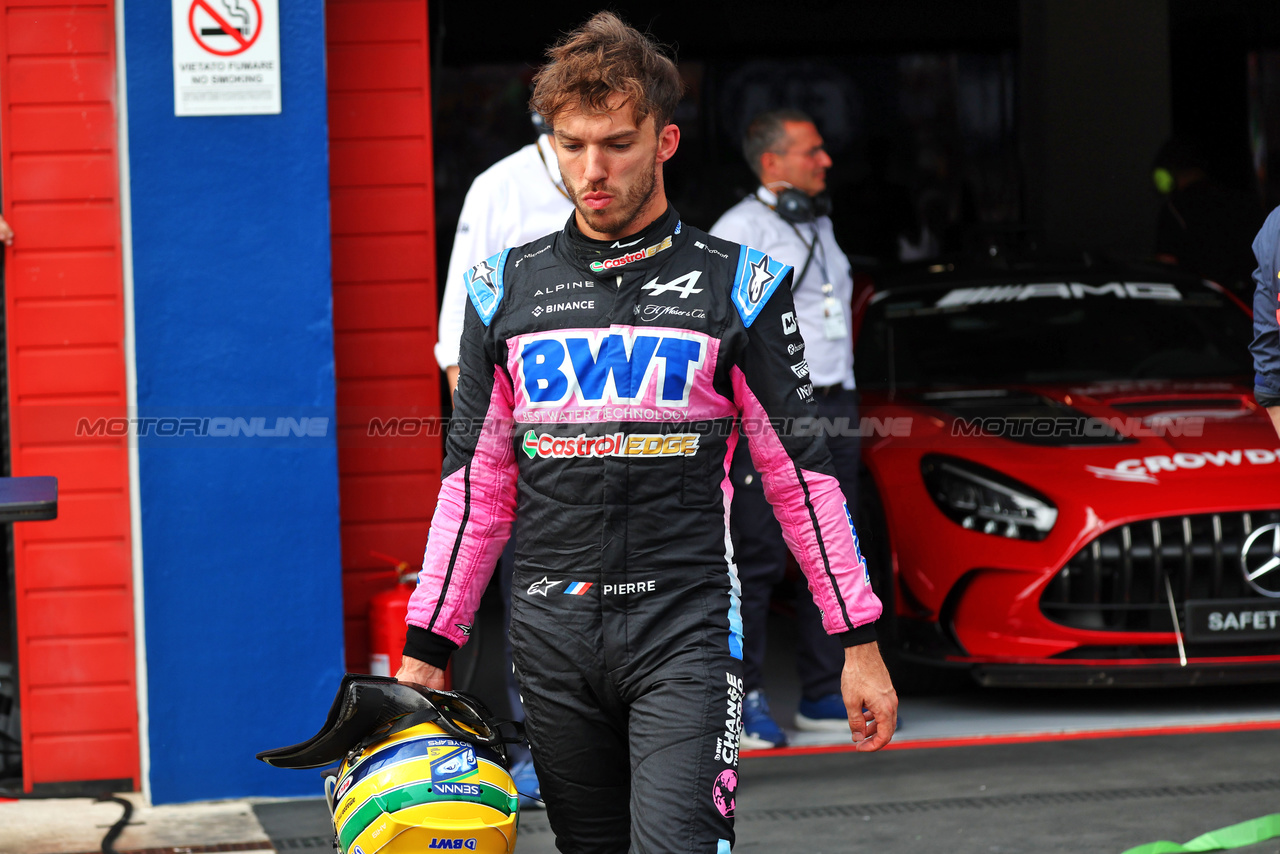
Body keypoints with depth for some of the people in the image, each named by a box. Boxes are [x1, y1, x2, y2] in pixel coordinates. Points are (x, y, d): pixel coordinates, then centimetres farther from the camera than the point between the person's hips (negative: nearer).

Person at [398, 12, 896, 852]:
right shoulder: (507, 288, 9)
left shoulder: (736, 284, 2)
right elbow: (477, 484, 13)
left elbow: (801, 472, 4)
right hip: (553, 632, 3)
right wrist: (427, 647, 10)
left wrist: (861, 641, 2)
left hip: (684, 624, -3)